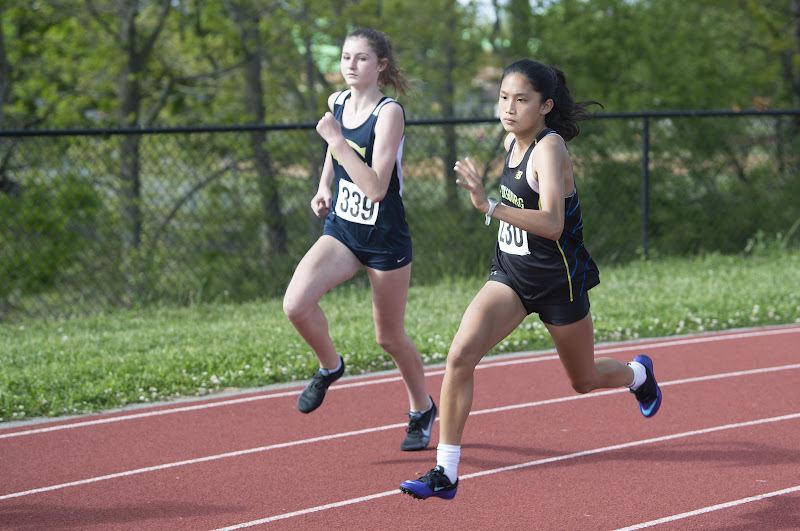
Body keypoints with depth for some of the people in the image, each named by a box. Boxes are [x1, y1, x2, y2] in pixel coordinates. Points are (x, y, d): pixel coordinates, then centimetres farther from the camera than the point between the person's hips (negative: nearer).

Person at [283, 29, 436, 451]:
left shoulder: (389, 114, -19)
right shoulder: (337, 103, 1)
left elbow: (376, 188, -27)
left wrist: (336, 138, -29)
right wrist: (324, 187, 11)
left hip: (386, 240, -5)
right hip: (341, 230, 5)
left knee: (390, 337, 9)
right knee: (296, 304, -20)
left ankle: (422, 409, 36)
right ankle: (329, 367, 10)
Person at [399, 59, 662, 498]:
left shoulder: (549, 148, -23)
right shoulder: (512, 141, 1)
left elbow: (552, 225, -36)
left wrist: (490, 206, -45)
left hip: (558, 280, -6)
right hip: (511, 273, 6)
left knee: (584, 380, 17)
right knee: (460, 355, -18)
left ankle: (637, 374, 54)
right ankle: (445, 473, -14)